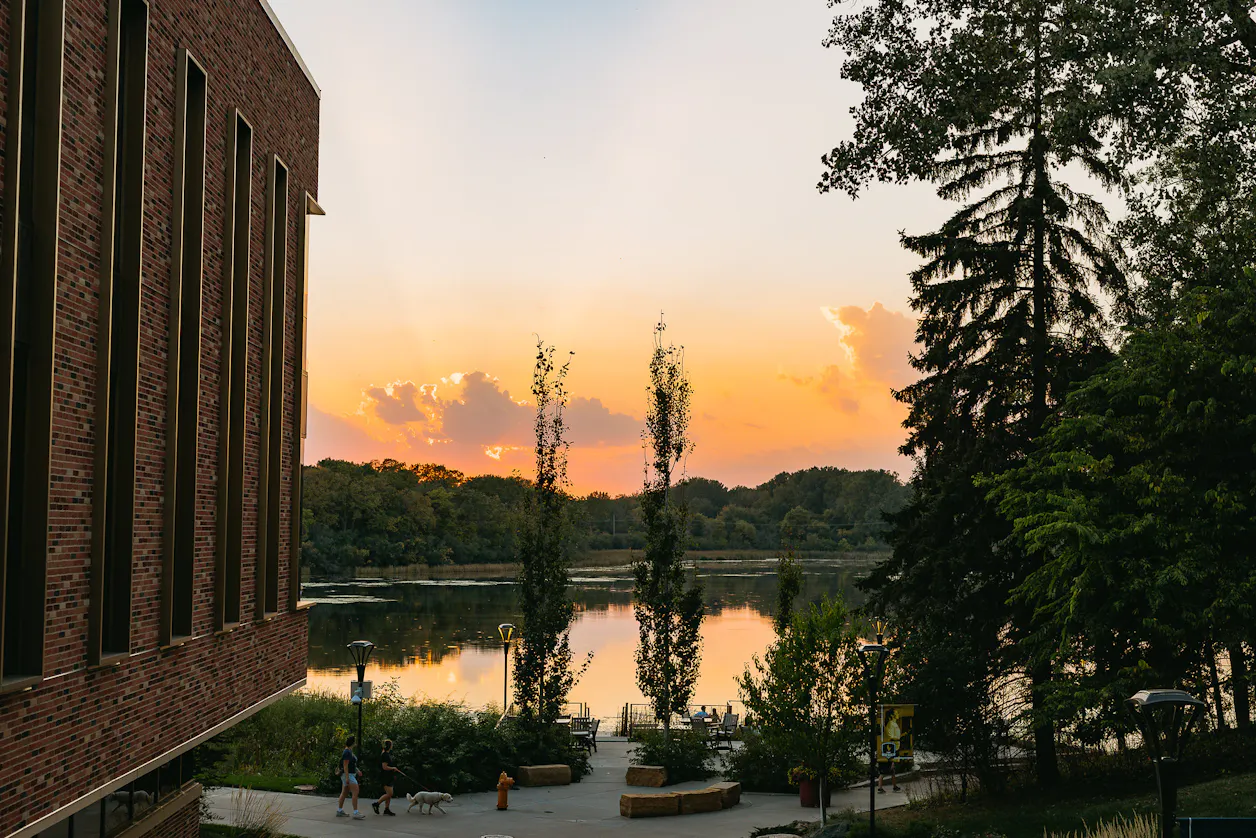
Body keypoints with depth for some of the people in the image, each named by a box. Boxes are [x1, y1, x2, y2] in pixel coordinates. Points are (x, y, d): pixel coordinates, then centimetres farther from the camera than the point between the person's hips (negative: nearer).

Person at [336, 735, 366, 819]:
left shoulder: (350, 752, 14)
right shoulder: (347, 752, -17)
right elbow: (345, 765, -21)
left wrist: (357, 771, 12)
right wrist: (347, 778, -24)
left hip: (350, 774, 11)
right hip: (347, 775, -11)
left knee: (344, 793, 13)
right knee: (355, 792, -15)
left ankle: (339, 811, 19)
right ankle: (355, 813, -17)